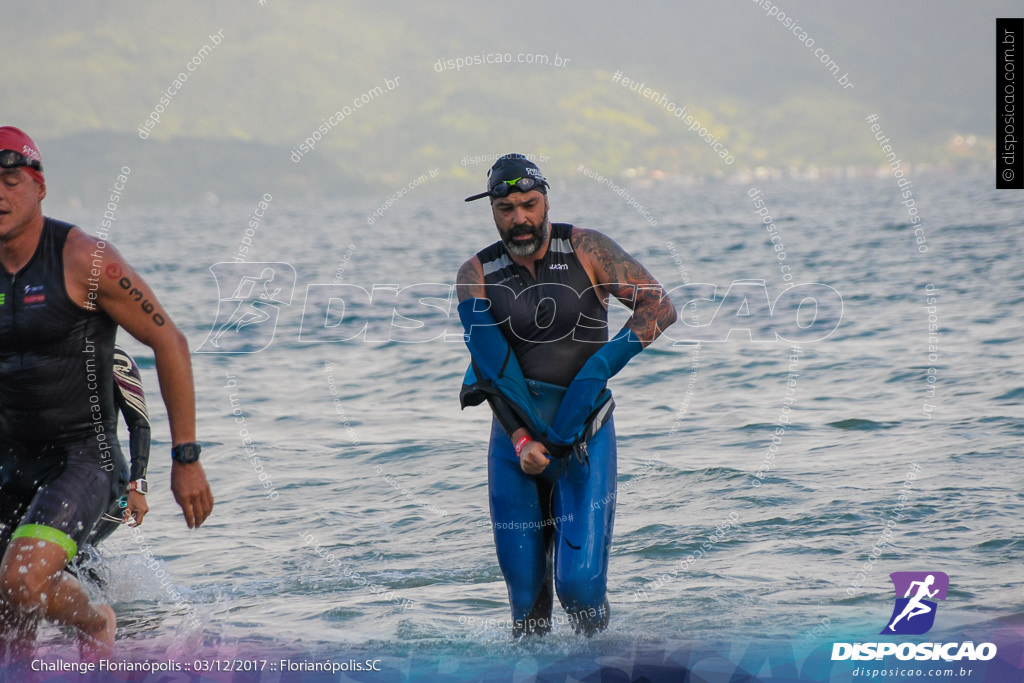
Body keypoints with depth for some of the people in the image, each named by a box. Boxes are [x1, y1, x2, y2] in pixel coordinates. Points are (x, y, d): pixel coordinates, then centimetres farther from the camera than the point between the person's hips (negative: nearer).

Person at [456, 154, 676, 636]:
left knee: (578, 583, -13)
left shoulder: (586, 250, -4)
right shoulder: (477, 274, 1)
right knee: (524, 588, 0)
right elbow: (490, 363, -7)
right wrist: (522, 439, -20)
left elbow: (660, 307, -8)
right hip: (515, 437, 2)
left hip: (584, 434, -2)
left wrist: (598, 369, -20)